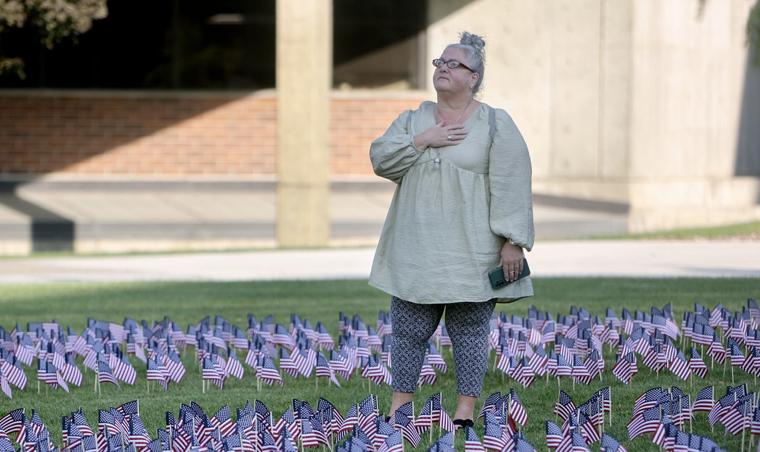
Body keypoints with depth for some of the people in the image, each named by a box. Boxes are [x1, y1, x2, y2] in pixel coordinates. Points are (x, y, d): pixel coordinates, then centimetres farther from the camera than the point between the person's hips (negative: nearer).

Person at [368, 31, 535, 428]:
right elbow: (381, 159, -1)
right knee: (408, 328, 5)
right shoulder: (412, 120, 12)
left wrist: (513, 242, -14)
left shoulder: (497, 125, -2)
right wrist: (424, 140, -12)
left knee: (469, 329, 1)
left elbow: (511, 188, -7)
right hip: (417, 250, 4)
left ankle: (465, 413, 7)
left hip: (471, 252, -4)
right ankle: (398, 410, 12)